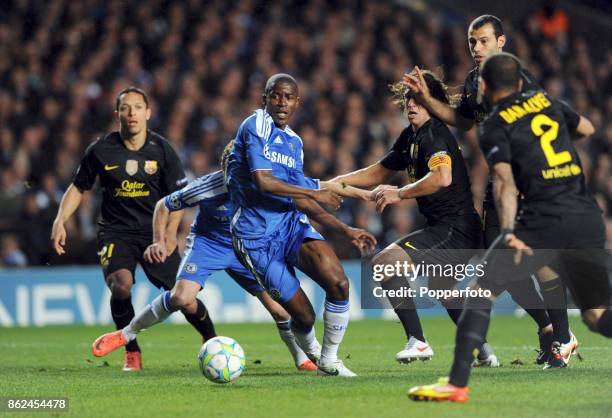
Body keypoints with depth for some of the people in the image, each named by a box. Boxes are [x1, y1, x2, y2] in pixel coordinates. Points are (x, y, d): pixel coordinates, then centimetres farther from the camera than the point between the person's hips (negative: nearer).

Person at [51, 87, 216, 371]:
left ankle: (212, 341, 21)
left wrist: (170, 232, -10)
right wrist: (60, 221, -3)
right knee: (121, 283, -28)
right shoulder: (101, 150, -3)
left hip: (155, 232, 1)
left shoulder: (162, 150, -1)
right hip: (115, 232, -1)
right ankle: (132, 353, -9)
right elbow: (78, 187, 10)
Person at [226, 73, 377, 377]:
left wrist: (346, 231, 11)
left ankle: (328, 360, 0)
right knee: (304, 317, -5)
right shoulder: (255, 126, -8)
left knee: (338, 283, -19)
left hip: (291, 225, 6)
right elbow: (263, 182, -18)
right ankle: (309, 349, 32)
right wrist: (314, 193, -11)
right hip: (255, 236, -6)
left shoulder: (294, 143, 16)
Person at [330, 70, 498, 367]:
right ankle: (484, 352, 37)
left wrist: (400, 194, -26)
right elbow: (379, 172, 25)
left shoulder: (435, 134, -16)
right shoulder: (411, 136, 13)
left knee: (385, 261, -18)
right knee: (443, 290, 31)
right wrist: (336, 182, 16)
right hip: (447, 229, 11)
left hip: (455, 229, -11)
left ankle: (417, 341, -17)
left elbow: (442, 177, -34)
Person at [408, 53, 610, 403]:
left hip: (543, 222, -5)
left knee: (482, 293, -1)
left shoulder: (496, 127, 1)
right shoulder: (546, 100, 16)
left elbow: (505, 180, -14)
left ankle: (458, 383, -10)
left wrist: (508, 230, -25)